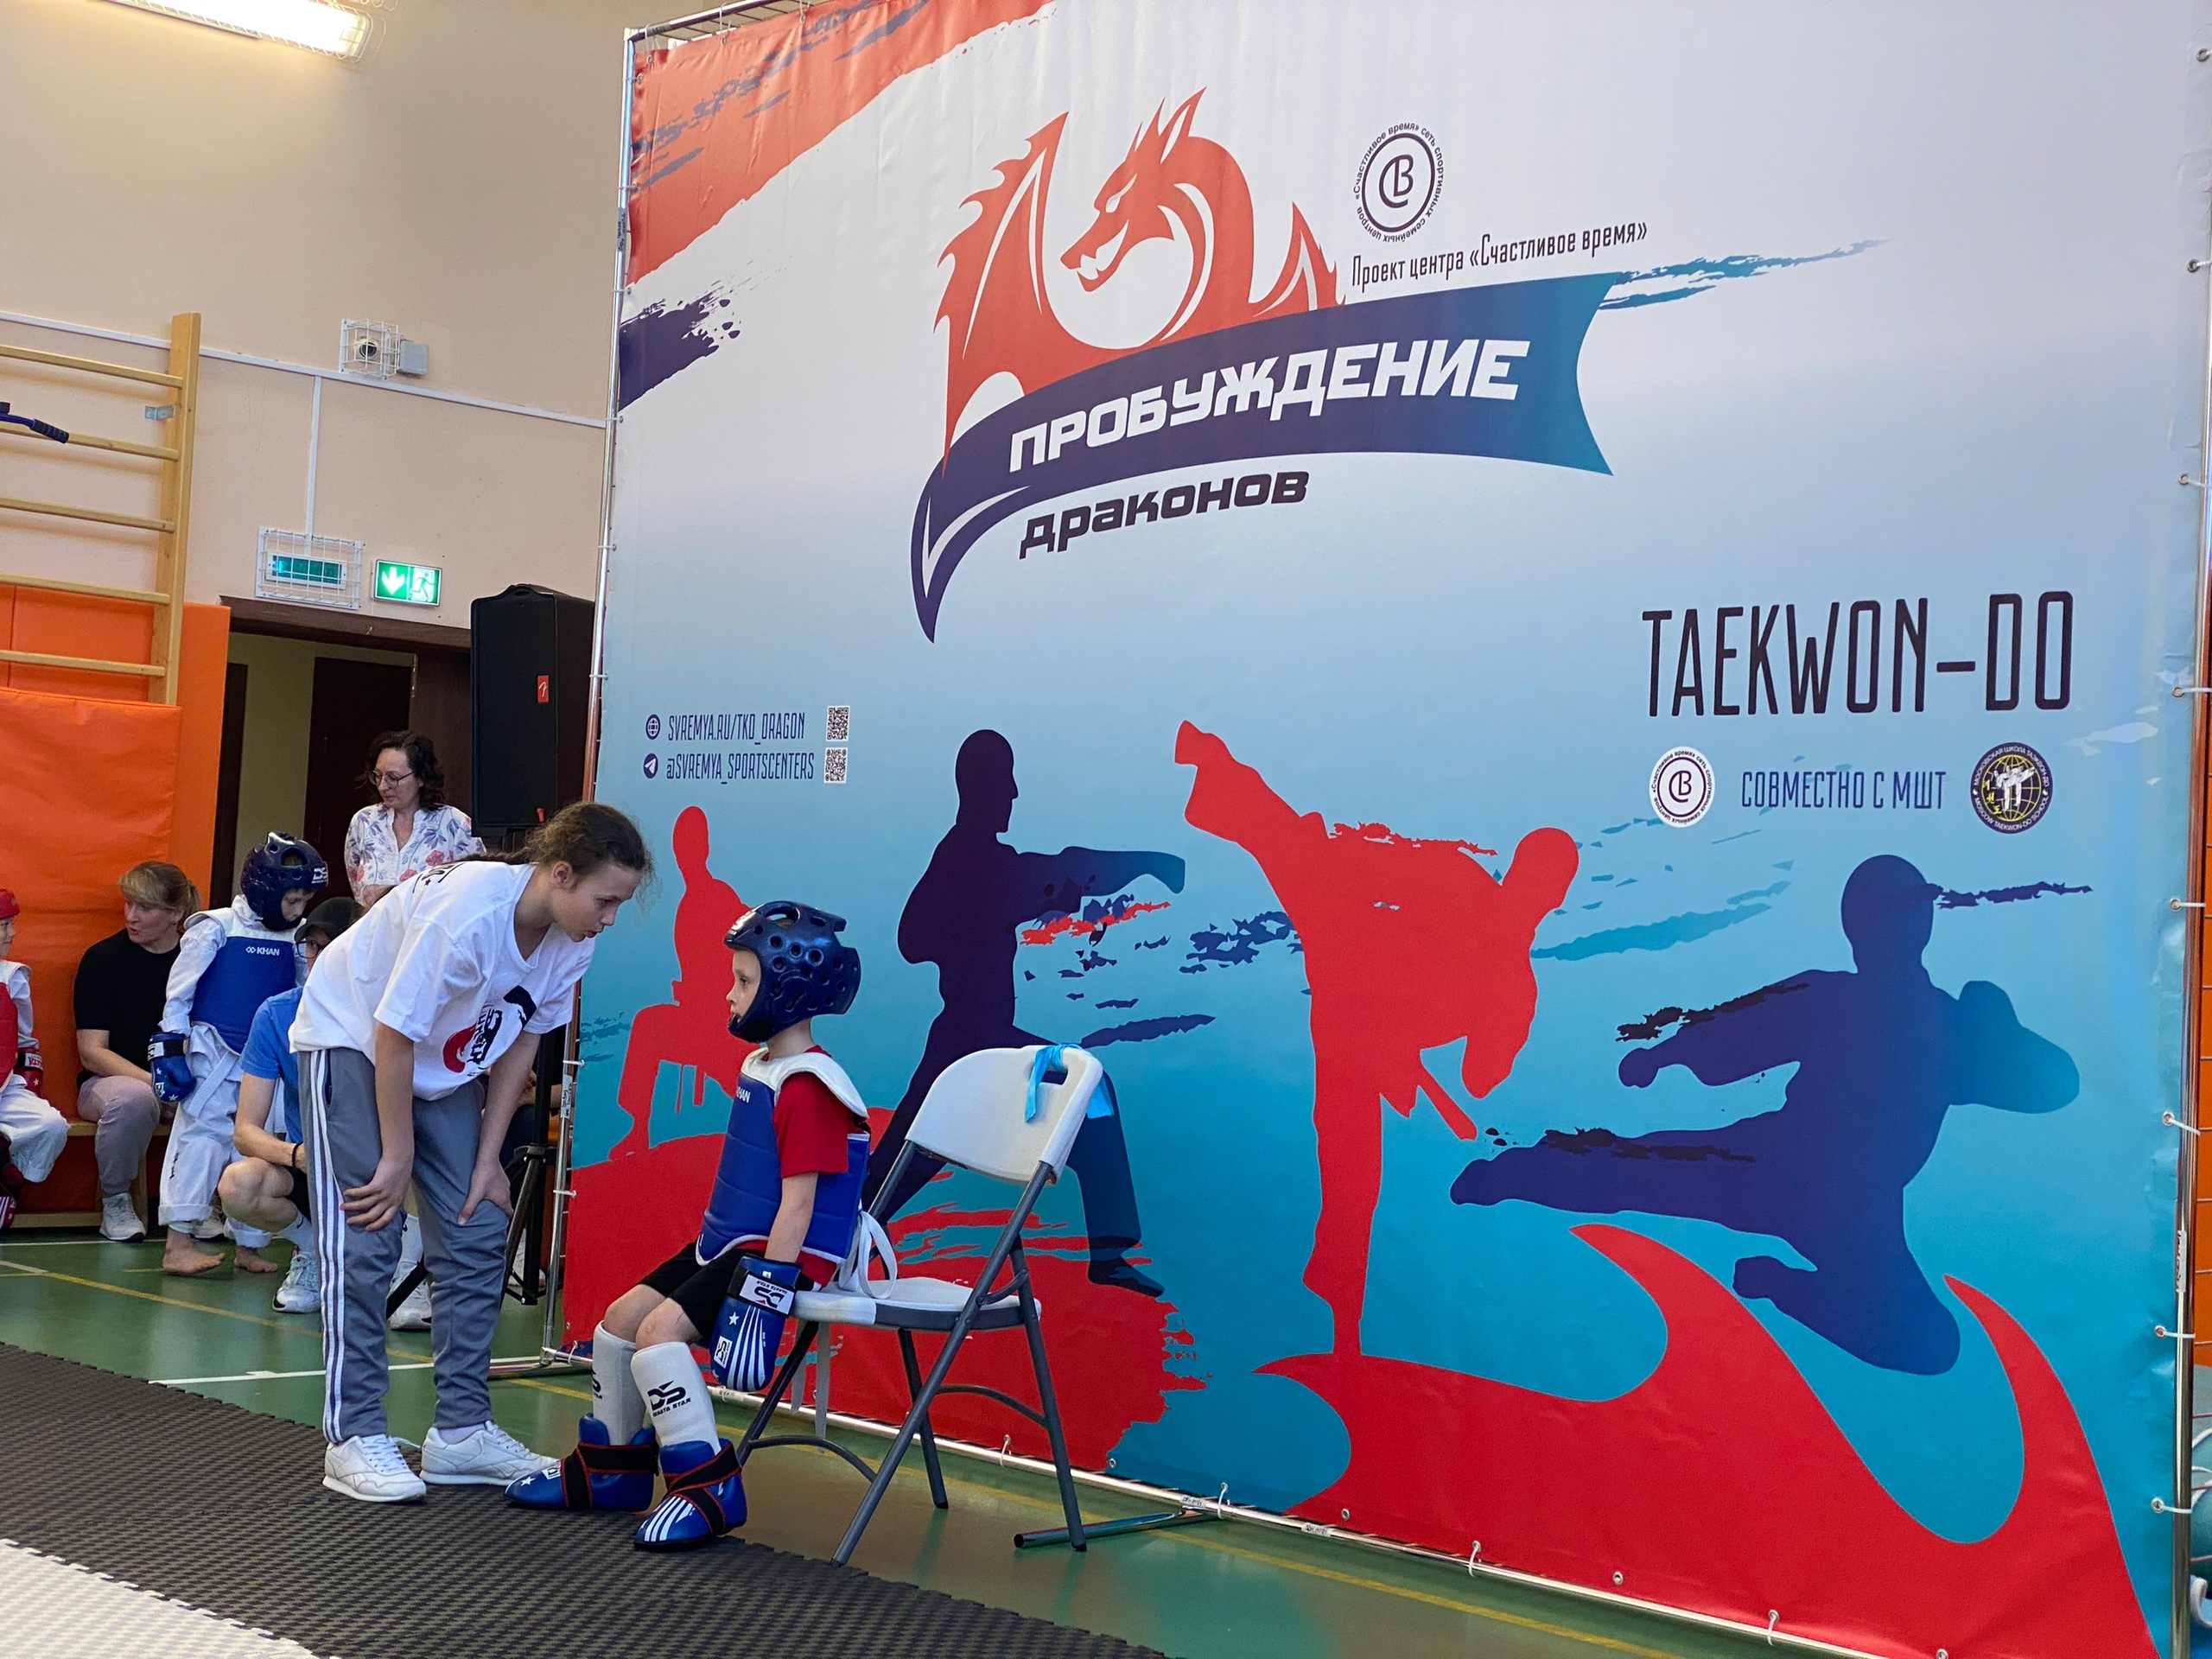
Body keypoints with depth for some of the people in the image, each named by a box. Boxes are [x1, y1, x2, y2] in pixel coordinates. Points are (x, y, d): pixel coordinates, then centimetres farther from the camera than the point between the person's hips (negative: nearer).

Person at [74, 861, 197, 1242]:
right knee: (133, 1099, -39)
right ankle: (115, 1203, -13)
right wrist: (154, 1080, -25)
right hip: (109, 1080, -3)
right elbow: (91, 1052, -11)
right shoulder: (103, 959, -5)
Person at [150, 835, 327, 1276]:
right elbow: (179, 992, -5)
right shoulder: (216, 929, -9)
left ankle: (249, 1245, 15)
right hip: (215, 1056, -5)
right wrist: (172, 1049, -7)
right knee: (203, 1138, -7)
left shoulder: (298, 937, 4)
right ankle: (178, 1244, -6)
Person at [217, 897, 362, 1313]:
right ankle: (311, 1245, 4)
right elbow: (245, 1130, -9)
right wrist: (295, 1155, -30)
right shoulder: (278, 1014, -6)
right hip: (302, 1164, 1)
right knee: (236, 1187, -31)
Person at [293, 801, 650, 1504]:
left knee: (478, 1238, 2)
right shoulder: (467, 913, -35)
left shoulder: (571, 941, -14)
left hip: (446, 1067, 7)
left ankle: (462, 1430, 10)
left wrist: (488, 1158, -2)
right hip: (351, 1041, -7)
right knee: (363, 1244, -10)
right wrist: (397, 1160, -18)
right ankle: (353, 1439, -2)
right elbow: (393, 1038, -27)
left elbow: (521, 1043, -2)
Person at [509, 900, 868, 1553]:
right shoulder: (759, 1067, 12)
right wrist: (713, 1251, 22)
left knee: (661, 1328, -23)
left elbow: (796, 1202, -23)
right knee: (623, 1315, 8)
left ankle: (709, 1487, -15)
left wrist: (764, 1290, -25)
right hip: (728, 1242, 10)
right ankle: (610, 1467, 25)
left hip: (779, 1254, -10)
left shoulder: (807, 1086, -20)